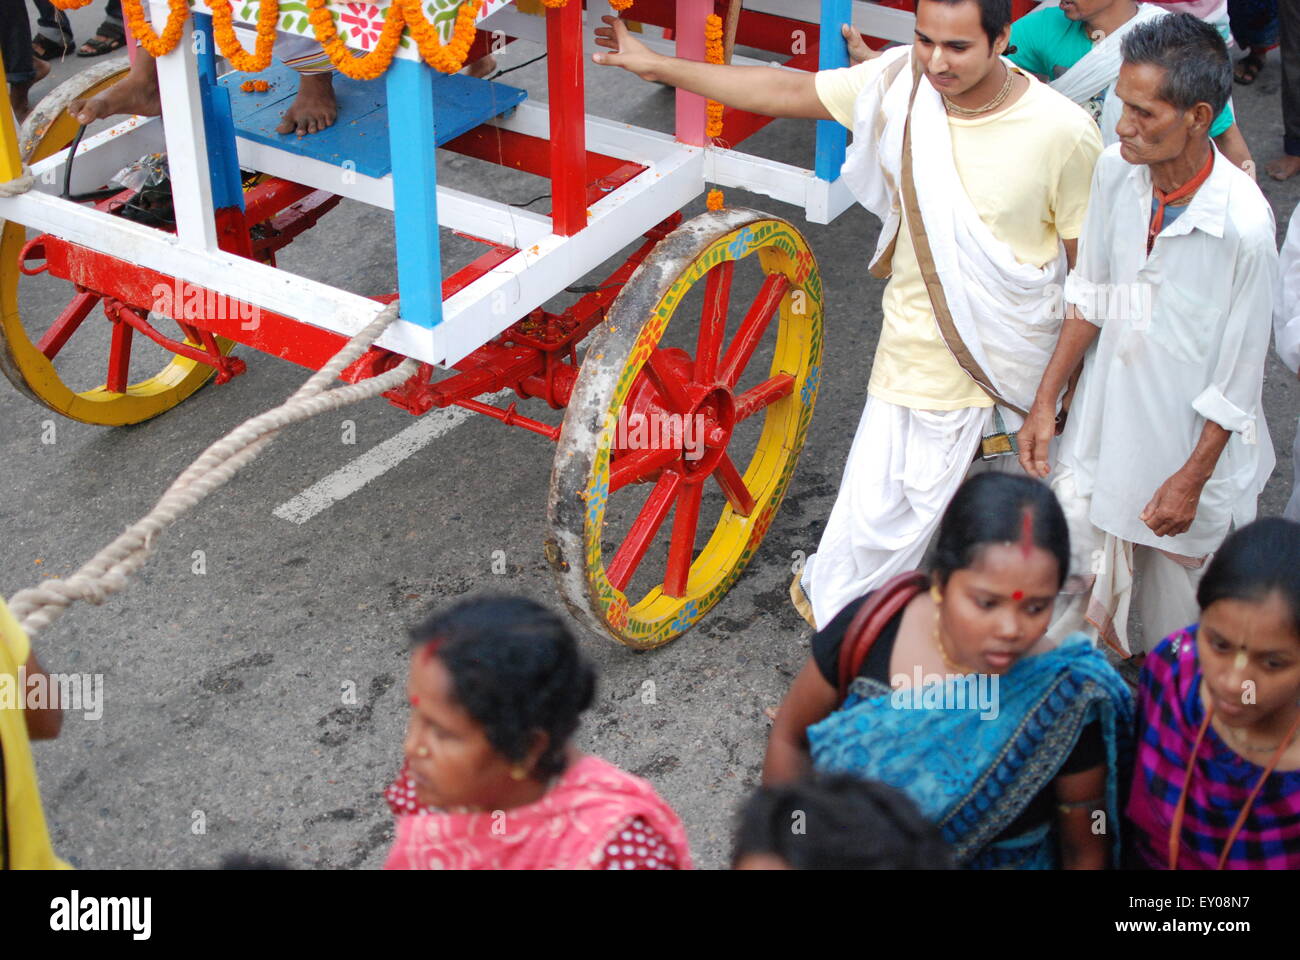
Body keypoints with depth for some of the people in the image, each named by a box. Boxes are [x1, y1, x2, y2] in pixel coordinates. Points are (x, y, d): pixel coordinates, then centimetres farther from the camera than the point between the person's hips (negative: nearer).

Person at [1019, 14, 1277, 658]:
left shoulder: (1243, 224, -27)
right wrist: (1046, 401, 4)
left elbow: (1239, 376, -17)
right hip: (1103, 421, 5)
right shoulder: (1116, 170, -12)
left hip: (1187, 441, -5)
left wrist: (1193, 478, -11)